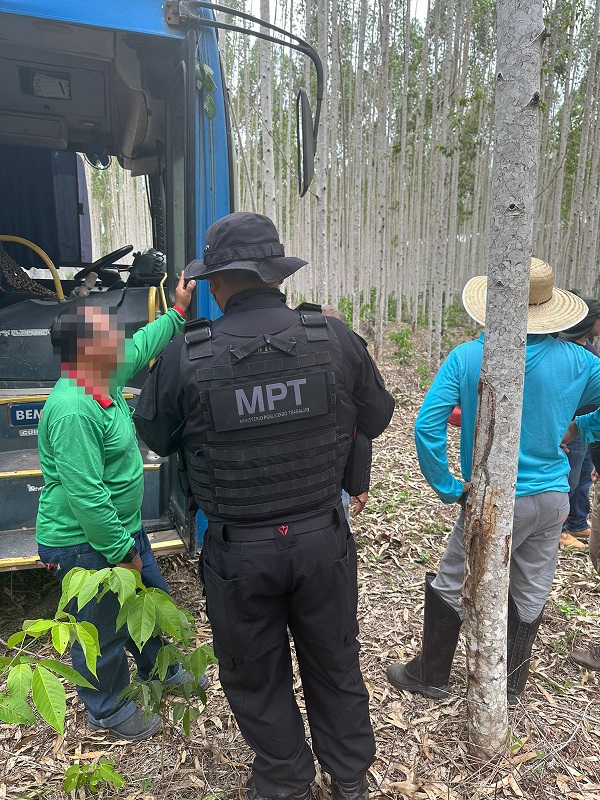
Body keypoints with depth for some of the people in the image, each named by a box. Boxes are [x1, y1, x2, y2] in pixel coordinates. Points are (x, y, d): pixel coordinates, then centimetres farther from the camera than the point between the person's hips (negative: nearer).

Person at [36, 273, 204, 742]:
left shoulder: (108, 379, -1)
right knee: (104, 630, 13)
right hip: (85, 546, -9)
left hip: (123, 528, 10)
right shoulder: (73, 410, -30)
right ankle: (107, 709, 40)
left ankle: (158, 667, 52)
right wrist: (122, 552, -21)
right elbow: (85, 497, -30)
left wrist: (178, 310, 24)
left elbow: (142, 346, 19)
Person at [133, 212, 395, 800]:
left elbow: (153, 436, 0)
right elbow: (377, 419, 2)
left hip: (239, 549, -2)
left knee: (255, 676, 23)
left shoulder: (185, 358, -17)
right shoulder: (334, 338, -12)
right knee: (333, 662, 25)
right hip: (323, 537, 3)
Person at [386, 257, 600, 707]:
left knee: (450, 587, 15)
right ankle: (511, 687, 38)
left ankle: (431, 676, 32)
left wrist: (449, 488, -9)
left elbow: (426, 426, -19)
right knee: (530, 595, 19)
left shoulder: (466, 358, -14)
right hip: (553, 500, 4)